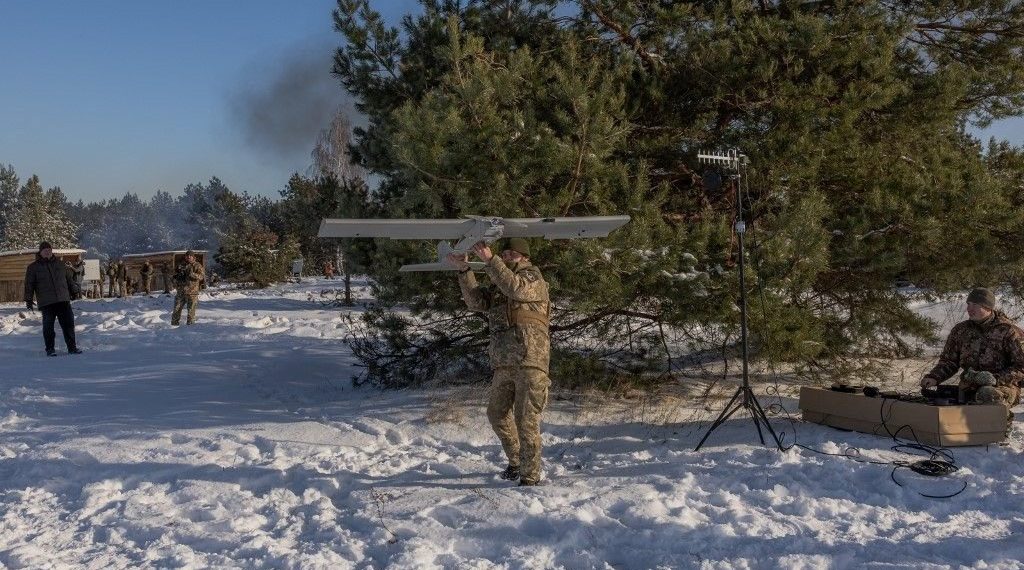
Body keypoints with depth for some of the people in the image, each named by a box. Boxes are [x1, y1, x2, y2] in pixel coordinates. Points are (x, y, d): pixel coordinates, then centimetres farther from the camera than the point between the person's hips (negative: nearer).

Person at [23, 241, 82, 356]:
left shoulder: (59, 264, 15)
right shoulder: (33, 267, 7)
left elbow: (69, 278, 23)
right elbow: (29, 285, 5)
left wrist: (75, 291, 22)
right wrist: (29, 299, -1)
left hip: (63, 300, 2)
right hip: (46, 303, -2)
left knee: (68, 323, 0)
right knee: (48, 326, -2)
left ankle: (72, 347, 7)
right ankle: (50, 349, 8)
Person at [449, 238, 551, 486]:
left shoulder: (533, 278, 2)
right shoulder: (497, 285, 20)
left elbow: (515, 288, -20)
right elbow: (476, 301, 4)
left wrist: (490, 260, -22)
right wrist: (464, 270, -6)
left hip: (530, 361, -7)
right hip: (503, 363, 8)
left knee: (526, 419, -10)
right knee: (498, 414, 16)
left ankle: (530, 476, -5)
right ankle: (516, 462, 34)